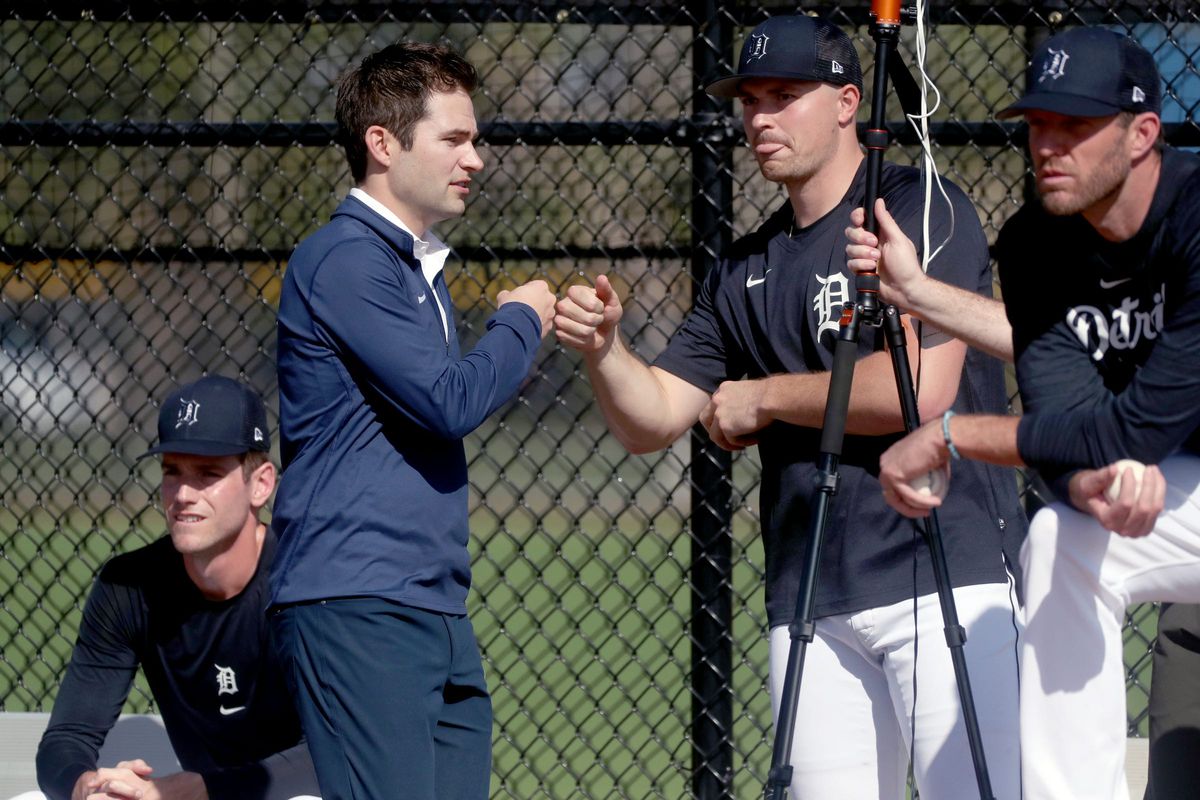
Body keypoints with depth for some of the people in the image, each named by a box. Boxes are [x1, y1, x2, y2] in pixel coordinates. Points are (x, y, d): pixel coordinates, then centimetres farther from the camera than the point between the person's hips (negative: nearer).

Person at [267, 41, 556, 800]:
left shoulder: (421, 268, 20)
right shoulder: (345, 260, -9)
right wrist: (521, 321, 0)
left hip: (438, 609, 9)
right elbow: (448, 401, -14)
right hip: (357, 605, -9)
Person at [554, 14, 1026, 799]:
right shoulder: (746, 269, 18)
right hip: (811, 601, 7)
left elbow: (923, 388, -16)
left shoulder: (923, 210, -3)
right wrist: (604, 347, -6)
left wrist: (764, 397, -2)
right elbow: (651, 421, 16)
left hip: (947, 574, -7)